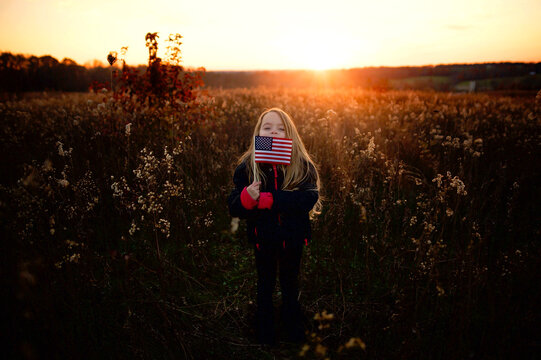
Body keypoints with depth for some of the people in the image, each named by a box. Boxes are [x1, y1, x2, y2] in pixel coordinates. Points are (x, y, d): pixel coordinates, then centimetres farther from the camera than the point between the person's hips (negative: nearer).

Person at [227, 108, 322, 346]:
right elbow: (233, 207, -11)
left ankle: (294, 331, 47)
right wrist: (247, 197, -34)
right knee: (265, 285, 19)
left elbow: (308, 198, -26)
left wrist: (267, 199, -31)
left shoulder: (303, 166, -10)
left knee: (290, 284, 22)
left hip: (293, 237, 0)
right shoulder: (247, 167, -7)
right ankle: (265, 333, 43)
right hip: (263, 237, 0)